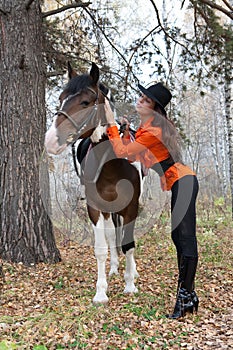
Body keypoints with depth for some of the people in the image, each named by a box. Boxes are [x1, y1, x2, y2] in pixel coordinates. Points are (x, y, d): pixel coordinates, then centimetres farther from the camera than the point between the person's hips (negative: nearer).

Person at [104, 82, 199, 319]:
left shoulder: (155, 131, -18)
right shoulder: (145, 128, 13)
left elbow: (122, 152, -17)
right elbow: (131, 157, 15)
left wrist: (111, 123, -12)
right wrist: (125, 131, 6)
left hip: (182, 182, -11)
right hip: (177, 184, 11)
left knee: (186, 239, -11)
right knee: (179, 239, 12)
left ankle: (185, 297, -8)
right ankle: (188, 294, 19)